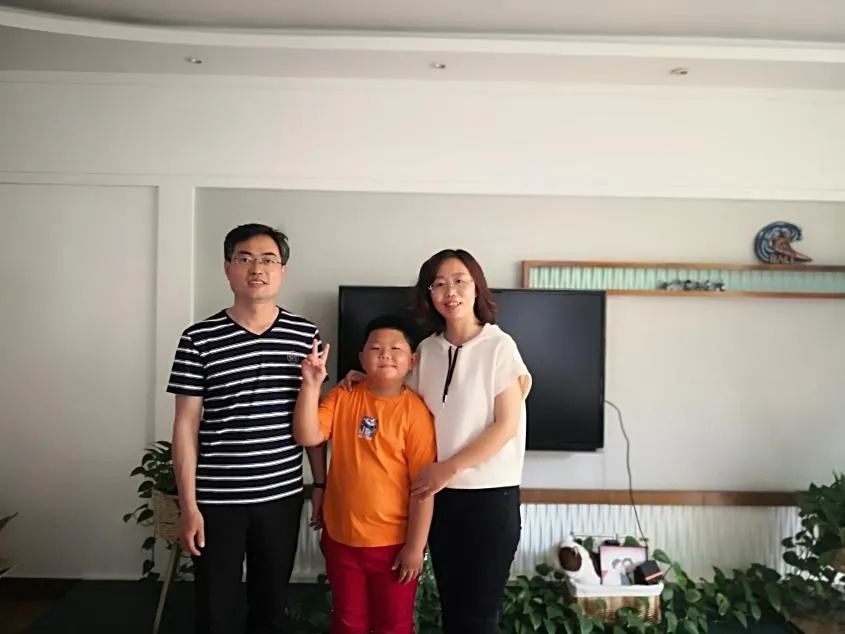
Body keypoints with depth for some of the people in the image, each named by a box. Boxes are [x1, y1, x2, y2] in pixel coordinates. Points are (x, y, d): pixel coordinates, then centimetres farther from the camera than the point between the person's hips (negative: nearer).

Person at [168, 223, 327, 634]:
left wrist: (321, 484, 6)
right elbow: (186, 425, -4)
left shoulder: (305, 335, 0)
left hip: (282, 496, 2)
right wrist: (188, 505, -6)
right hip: (217, 500, -2)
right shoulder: (199, 339, -6)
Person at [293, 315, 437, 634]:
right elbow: (307, 437, -15)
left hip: (394, 542, -2)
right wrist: (311, 385, -23)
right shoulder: (341, 398, -3)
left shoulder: (416, 411, -13)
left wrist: (415, 546, -12)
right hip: (341, 537, 3)